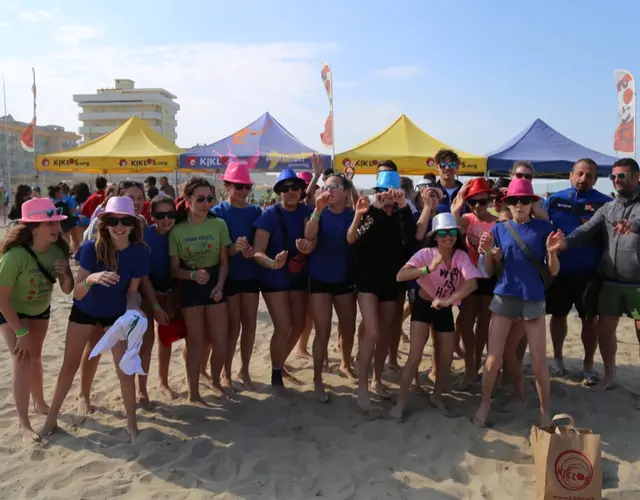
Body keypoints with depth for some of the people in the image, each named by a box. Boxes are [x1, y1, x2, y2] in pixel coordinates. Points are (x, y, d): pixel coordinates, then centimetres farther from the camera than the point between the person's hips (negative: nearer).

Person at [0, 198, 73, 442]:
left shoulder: (58, 250, -18)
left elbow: (67, 290, -11)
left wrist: (66, 275, -34)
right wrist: (21, 332, -23)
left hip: (40, 310, 5)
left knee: (35, 357, 20)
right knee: (22, 360, -14)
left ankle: (40, 403, 40)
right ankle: (24, 424, -5)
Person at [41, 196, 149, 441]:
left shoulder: (139, 253, -23)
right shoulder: (92, 248, -27)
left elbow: (132, 291, -11)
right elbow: (77, 293, -28)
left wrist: (132, 312, -30)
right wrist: (92, 278, -48)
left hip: (116, 313, 0)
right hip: (84, 311, 0)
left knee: (125, 369, -2)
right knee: (69, 366, 11)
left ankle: (132, 423, 16)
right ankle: (51, 418, 30)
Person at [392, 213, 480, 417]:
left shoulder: (461, 256, -15)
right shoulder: (426, 254, -21)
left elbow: (472, 283, -29)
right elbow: (400, 276, -35)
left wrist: (449, 300, -42)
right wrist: (429, 268, -47)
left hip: (445, 309, 3)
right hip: (423, 305, -3)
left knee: (446, 359, 7)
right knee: (415, 357, -11)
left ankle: (437, 397, 32)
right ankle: (401, 403, 2)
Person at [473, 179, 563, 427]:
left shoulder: (543, 227, 0)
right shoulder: (499, 229, 4)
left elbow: (554, 271, 0)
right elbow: (489, 272, 5)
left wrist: (552, 252, -19)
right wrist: (487, 252, -13)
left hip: (533, 300, -1)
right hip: (504, 298, 1)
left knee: (539, 362, 5)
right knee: (493, 358, 3)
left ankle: (544, 411, 23)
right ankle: (484, 404, 21)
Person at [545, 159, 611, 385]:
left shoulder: (605, 203, -1)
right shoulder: (555, 199, 3)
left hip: (589, 272, -1)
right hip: (559, 270, 1)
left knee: (590, 319, 7)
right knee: (558, 315, 12)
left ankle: (588, 365, 23)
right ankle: (557, 359, 29)